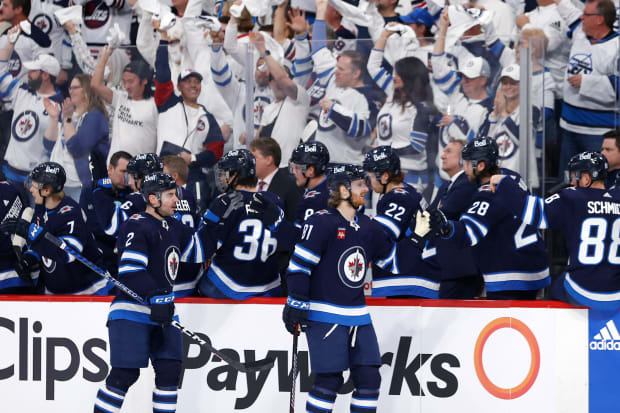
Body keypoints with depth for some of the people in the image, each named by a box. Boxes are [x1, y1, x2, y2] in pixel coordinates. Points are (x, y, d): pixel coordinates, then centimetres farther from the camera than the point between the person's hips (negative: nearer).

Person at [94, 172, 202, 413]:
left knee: (170, 370, 2)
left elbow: (196, 252, 30)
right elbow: (130, 271, -23)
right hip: (131, 311, -8)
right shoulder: (137, 227, -14)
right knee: (125, 373, -13)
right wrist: (156, 296, -31)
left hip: (162, 310, 8)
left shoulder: (174, 228, 15)